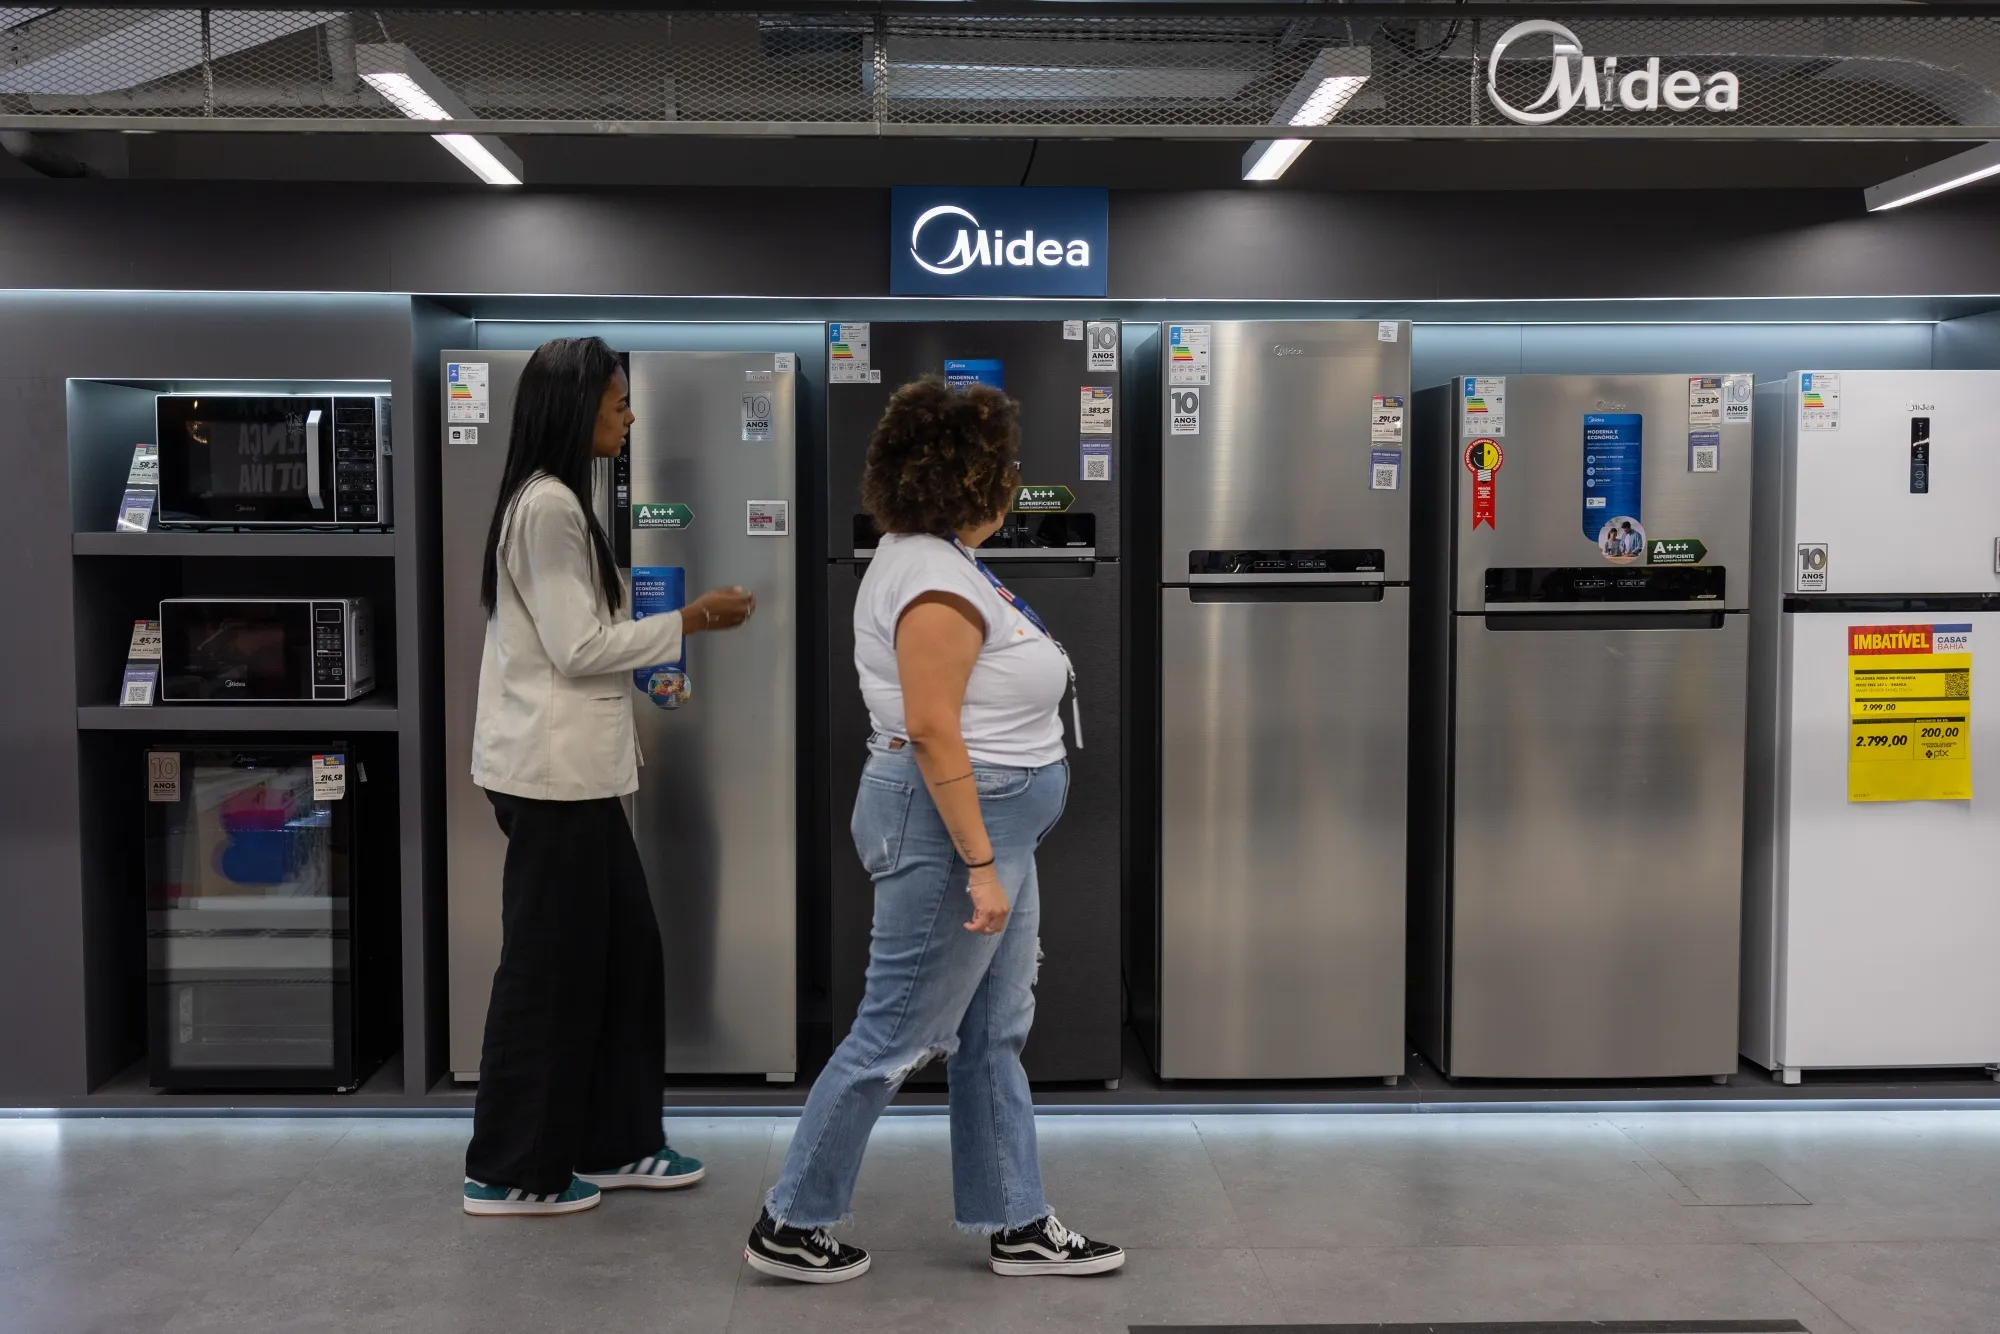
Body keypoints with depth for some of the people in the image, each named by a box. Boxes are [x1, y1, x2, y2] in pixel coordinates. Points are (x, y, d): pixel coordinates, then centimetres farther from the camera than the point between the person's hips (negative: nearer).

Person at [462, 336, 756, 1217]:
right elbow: (577, 648, -19)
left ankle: (611, 1144, 24)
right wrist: (688, 621, -12)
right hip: (553, 768, -10)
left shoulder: (553, 500, 15)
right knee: (549, 968, 0)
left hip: (571, 765, 10)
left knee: (621, 949, 14)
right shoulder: (548, 505, -16)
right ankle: (510, 1171, 13)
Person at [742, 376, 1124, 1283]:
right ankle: (789, 1226, 15)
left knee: (995, 1032, 16)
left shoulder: (938, 558, 11)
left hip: (993, 820, 11)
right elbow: (931, 731, -26)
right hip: (950, 825, -11)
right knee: (896, 1036, 0)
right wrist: (979, 863, -25)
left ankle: (1016, 1226, 27)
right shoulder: (935, 581, -21)